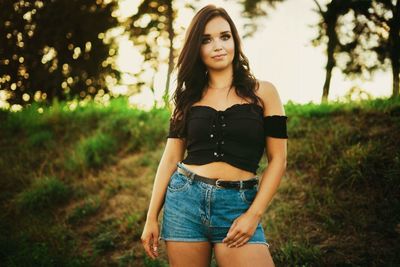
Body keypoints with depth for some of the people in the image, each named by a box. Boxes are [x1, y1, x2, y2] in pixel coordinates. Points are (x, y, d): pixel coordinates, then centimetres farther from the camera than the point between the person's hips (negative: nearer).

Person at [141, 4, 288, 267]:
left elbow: (277, 159, 0)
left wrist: (253, 214, -9)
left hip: (238, 206, -2)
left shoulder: (262, 92, 3)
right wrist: (151, 218, 5)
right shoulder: (188, 97, 9)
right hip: (184, 200, 2)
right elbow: (170, 159, 9)